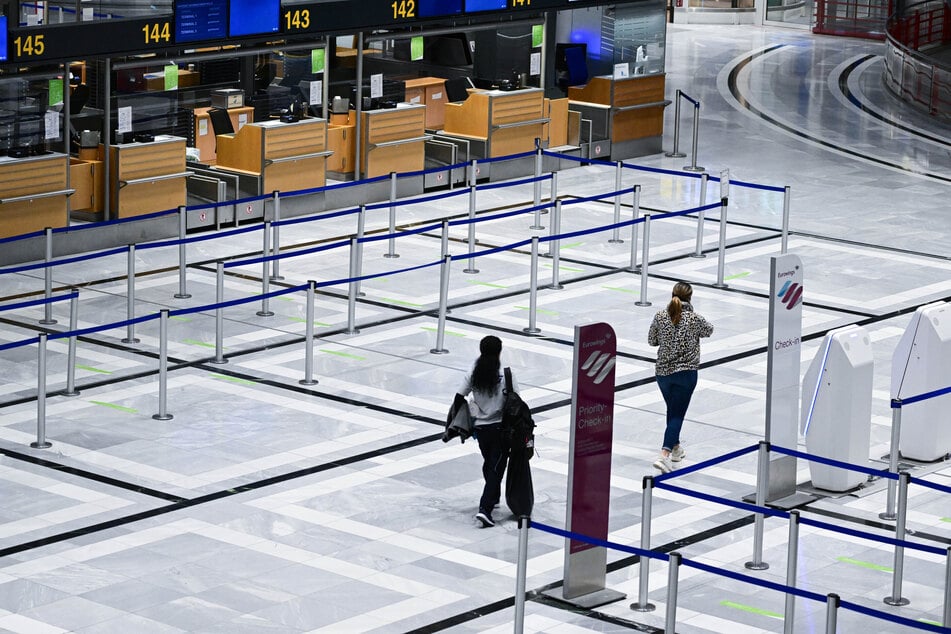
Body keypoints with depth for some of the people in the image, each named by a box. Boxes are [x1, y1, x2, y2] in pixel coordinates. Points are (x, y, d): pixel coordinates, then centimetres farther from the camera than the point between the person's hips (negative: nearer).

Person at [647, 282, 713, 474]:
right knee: (677, 414, -4)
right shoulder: (694, 318, -9)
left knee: (672, 411, 23)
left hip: (663, 371, 4)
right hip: (685, 373, -4)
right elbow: (709, 331, 11)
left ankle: (675, 448, 38)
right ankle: (664, 455, -19)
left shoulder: (660, 316, -4)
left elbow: (651, 340, 8)